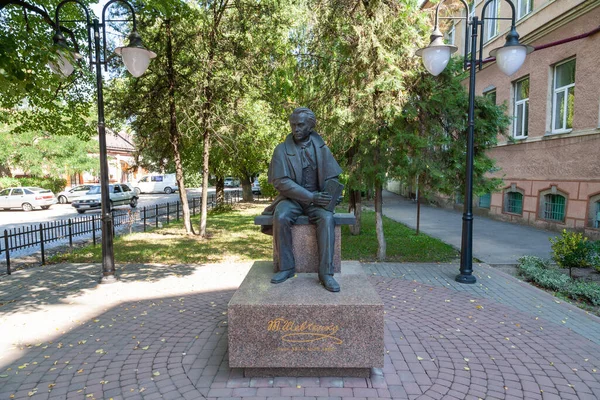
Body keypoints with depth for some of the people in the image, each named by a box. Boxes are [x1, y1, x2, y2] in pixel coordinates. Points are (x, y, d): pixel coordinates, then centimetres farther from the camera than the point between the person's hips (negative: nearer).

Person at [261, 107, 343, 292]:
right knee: (281, 217, -32)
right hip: (291, 197, -1)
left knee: (327, 218, -30)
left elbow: (332, 178, 6)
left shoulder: (321, 148, 5)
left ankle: (326, 272, -25)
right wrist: (310, 196, -21)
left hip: (316, 198, 1)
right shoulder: (282, 149, -2)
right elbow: (281, 181, -11)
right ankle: (286, 267, -17)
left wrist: (327, 197, -16)